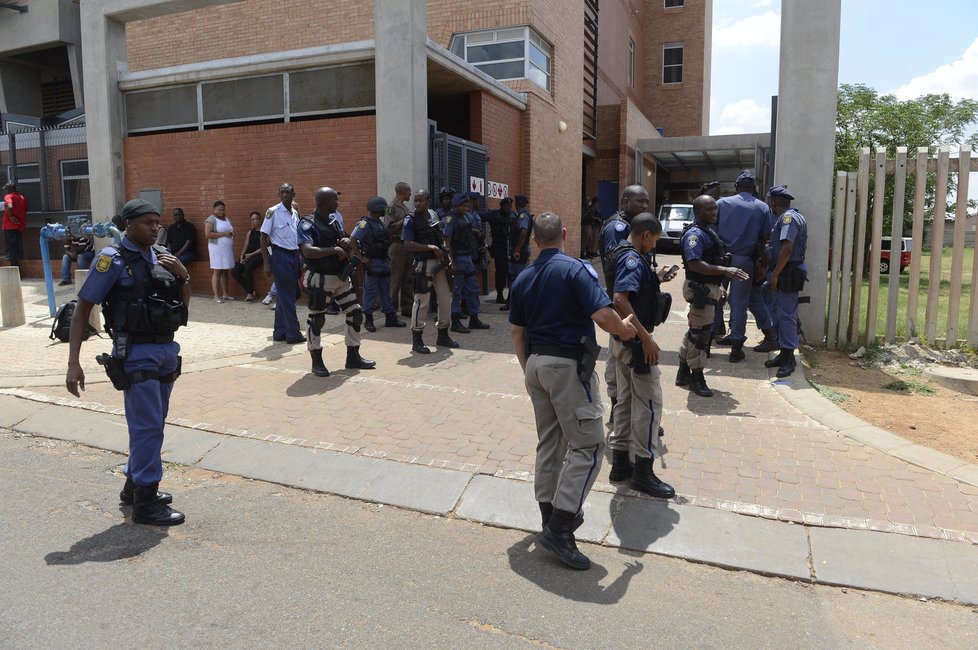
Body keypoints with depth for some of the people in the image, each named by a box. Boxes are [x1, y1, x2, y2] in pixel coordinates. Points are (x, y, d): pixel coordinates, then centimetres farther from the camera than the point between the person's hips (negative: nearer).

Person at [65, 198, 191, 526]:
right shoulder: (113, 259, -10)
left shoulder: (162, 256, 9)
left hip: (167, 350, 7)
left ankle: (134, 485, 33)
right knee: (148, 425, -5)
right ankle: (145, 502, 7)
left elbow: (184, 303, 16)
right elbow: (82, 309, -9)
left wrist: (183, 275, -5)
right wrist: (73, 363, -14)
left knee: (153, 423, 16)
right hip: (136, 354, -7)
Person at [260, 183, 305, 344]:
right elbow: (264, 237, -8)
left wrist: (300, 260, 14)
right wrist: (266, 263, -13)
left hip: (294, 256, 7)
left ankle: (280, 332, 21)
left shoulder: (295, 213, 11)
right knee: (287, 296, -4)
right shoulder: (273, 212, -8)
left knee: (289, 295, 11)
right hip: (279, 255, -7)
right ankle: (293, 334, 3)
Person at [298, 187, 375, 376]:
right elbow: (308, 251, -28)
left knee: (356, 313, 9)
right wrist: (335, 249, -23)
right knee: (316, 319, 3)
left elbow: (345, 244, 22)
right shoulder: (308, 224, -13)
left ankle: (353, 357, 23)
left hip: (341, 276, 8)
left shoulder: (334, 220, 11)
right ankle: (317, 362, 17)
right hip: (320, 278, -8)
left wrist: (347, 242, -2)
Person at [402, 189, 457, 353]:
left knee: (446, 298, 11)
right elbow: (407, 245, -19)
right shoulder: (411, 220, -9)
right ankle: (417, 341, 5)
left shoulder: (433, 215, 10)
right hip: (423, 264, -7)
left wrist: (445, 255, 7)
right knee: (422, 301, -4)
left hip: (439, 262, 7)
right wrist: (431, 248, -20)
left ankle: (443, 336, 25)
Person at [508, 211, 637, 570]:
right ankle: (560, 528, -6)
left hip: (536, 363, 8)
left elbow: (517, 332, 13)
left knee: (549, 442, 16)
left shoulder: (522, 279, 9)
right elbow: (602, 315, -20)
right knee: (587, 445, -3)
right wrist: (625, 329, 1)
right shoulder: (576, 269, -12)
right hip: (570, 365, -7)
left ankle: (553, 513, 26)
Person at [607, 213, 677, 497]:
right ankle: (643, 470, 7)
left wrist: (656, 278, 17)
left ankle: (621, 462, 26)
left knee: (626, 399, 16)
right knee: (650, 402, -2)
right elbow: (620, 300, -32)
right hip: (635, 341, -10)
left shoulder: (626, 256, 12)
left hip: (624, 340, 10)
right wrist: (646, 337, -30)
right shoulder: (633, 259, -19)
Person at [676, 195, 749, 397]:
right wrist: (724, 270, -32)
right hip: (700, 289, -10)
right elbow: (694, 264, -29)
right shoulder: (695, 234, -17)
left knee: (695, 331, 17)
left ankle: (683, 373, 28)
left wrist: (718, 288, 22)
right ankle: (697, 378, 8)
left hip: (708, 288, 11)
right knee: (701, 333, -3)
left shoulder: (709, 231, 15)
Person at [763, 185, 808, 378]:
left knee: (787, 315, -6)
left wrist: (775, 274, -21)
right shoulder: (789, 216, 18)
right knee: (783, 313, 14)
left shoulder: (788, 217, -14)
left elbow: (787, 248, -23)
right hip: (786, 272, 10)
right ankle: (784, 354, 22)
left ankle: (789, 359, -2)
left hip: (788, 273, -10)